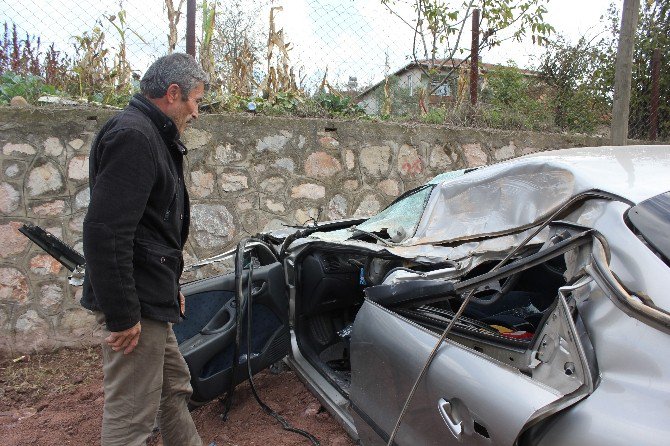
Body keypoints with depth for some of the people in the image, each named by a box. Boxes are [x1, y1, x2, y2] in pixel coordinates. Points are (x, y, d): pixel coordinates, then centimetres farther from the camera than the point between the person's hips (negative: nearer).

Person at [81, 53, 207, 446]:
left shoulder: (152, 136, 16)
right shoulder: (133, 135, -17)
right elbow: (104, 231, -26)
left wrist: (171, 287, 22)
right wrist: (121, 315, -22)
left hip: (152, 297, 11)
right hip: (136, 305, -11)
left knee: (175, 388, 22)